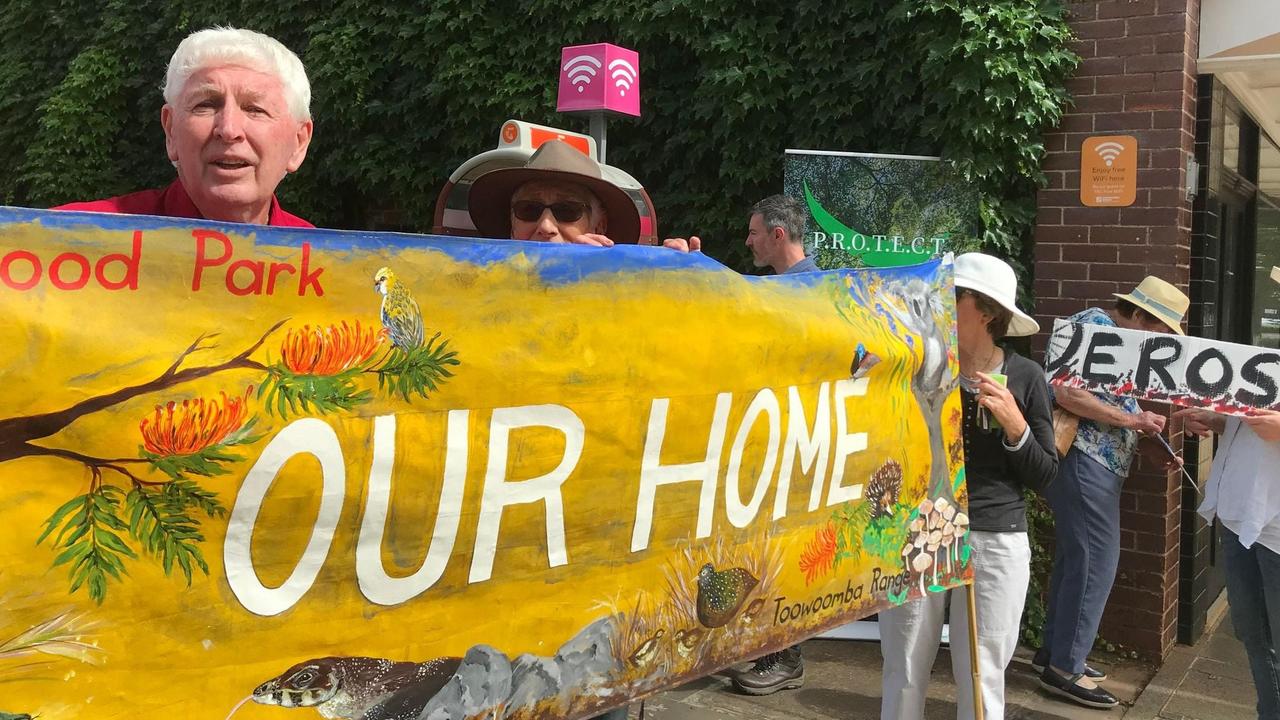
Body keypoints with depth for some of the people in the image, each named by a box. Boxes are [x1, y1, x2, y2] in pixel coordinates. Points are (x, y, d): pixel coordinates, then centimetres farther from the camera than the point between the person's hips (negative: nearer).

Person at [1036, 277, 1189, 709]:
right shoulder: (1096, 326, -11)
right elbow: (1068, 394, -23)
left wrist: (1146, 447, 6)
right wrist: (1133, 421, -16)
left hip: (1093, 462, 10)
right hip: (1082, 461, -10)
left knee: (1077, 557, 15)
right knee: (1095, 561, -7)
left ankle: (1055, 652, 25)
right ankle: (1065, 668, 0)